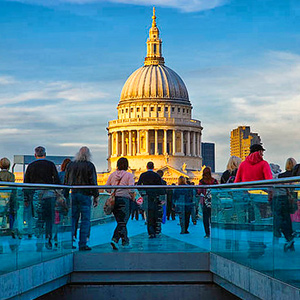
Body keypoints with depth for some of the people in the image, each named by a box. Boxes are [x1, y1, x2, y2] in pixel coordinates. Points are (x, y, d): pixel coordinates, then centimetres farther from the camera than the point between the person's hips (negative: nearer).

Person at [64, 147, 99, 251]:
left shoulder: (70, 165, 9)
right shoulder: (89, 166, -4)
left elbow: (66, 182, 13)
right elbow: (93, 182, -6)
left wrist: (66, 196, 18)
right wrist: (96, 197, 0)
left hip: (72, 195, 4)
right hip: (85, 195, -4)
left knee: (72, 218, 9)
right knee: (85, 220, -1)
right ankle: (82, 244, -4)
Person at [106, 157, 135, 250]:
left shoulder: (112, 175, 9)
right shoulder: (129, 175, -4)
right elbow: (131, 189, -12)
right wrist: (133, 197, 3)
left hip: (114, 200, 5)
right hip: (125, 200, -5)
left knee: (121, 222, 13)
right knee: (122, 222, -4)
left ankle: (125, 242, 15)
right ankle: (115, 239, -20)